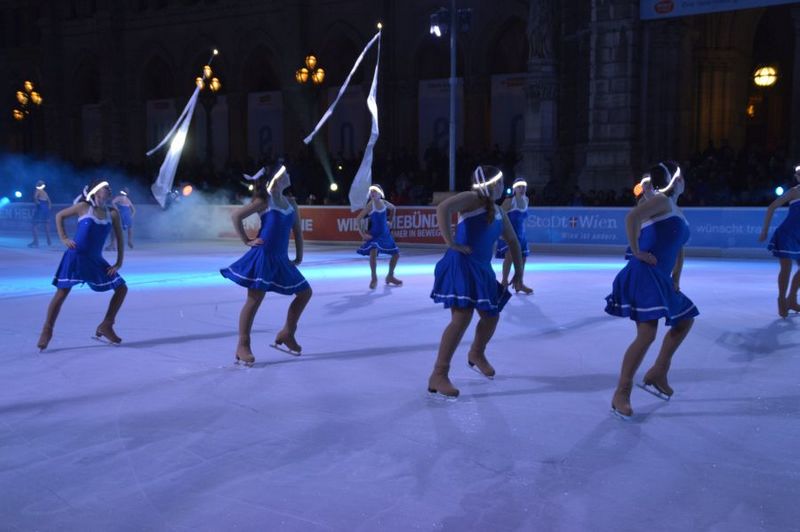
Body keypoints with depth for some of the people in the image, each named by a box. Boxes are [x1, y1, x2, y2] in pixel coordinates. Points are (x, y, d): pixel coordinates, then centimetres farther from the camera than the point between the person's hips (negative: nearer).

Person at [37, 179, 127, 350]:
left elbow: (119, 238, 6)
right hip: (76, 257, -4)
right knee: (62, 293, -7)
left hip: (95, 260, 4)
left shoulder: (112, 213, 2)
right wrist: (63, 238, -3)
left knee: (122, 288, 0)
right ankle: (47, 331, 7)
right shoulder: (84, 207, -6)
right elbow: (59, 216, 6)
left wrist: (119, 262, 1)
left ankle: (106, 326, 11)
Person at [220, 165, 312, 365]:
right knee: (254, 299, -5)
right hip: (263, 256, -7)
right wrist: (247, 241, -8)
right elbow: (236, 216, -9)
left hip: (281, 259, 7)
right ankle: (243, 346, 4)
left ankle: (287, 334, 22)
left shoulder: (291, 203, 10)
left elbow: (297, 230, 16)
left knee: (305, 292, 10)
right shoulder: (265, 201, -8)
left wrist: (299, 256, 12)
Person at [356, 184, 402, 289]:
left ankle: (390, 276, 30)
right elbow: (359, 218, -14)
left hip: (385, 234, 6)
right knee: (373, 253, -30)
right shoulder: (370, 205, -14)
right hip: (374, 234, -6)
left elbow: (393, 209, 21)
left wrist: (391, 222, 15)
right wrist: (363, 234, -17)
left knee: (396, 254, 9)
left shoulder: (384, 203, -1)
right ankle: (374, 279, -13)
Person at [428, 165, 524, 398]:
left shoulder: (499, 213, 16)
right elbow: (443, 208, -26)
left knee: (491, 317, 17)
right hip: (461, 266, -9)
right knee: (462, 317, -18)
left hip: (482, 269, 9)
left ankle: (476, 356, 45)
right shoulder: (473, 199, -8)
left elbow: (513, 241, 27)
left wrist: (519, 272, 26)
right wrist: (450, 242, -23)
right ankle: (438, 374, -13)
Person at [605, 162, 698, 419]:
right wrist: (636, 251, -20)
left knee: (685, 320, 21)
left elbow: (678, 250, 28)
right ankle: (621, 393, -6)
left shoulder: (677, 212, 21)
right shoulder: (661, 200, -8)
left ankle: (657, 374, 27)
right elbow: (632, 218, -28)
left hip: (661, 279, 10)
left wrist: (676, 279, 19)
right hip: (644, 275, -10)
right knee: (647, 334, -15)